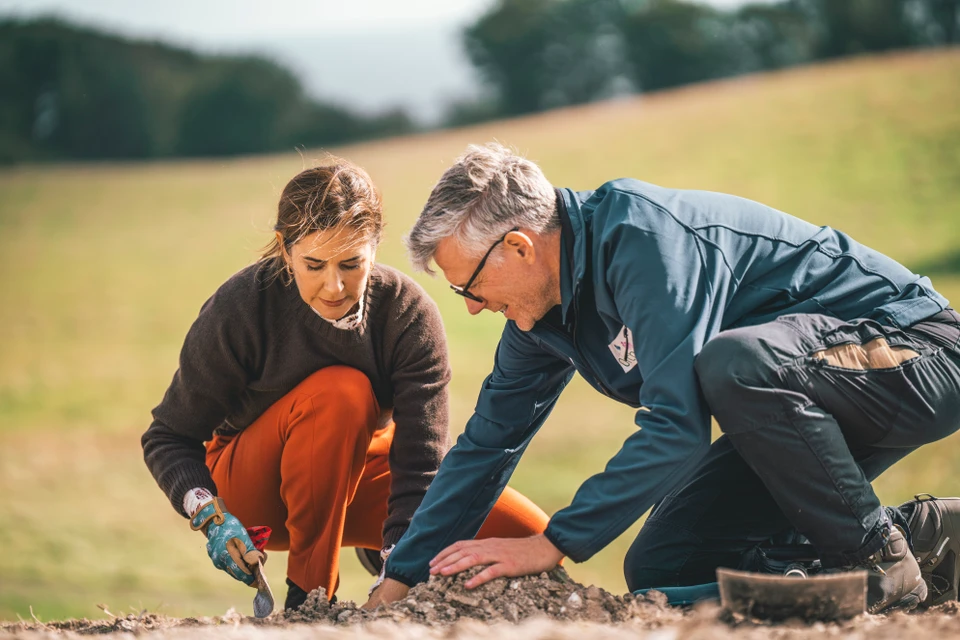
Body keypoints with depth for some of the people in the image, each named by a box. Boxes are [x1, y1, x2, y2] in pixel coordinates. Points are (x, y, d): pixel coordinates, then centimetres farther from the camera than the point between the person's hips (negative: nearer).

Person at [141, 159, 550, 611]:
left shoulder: (408, 314, -21)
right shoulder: (238, 310, -25)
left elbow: (421, 463, -26)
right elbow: (167, 438, -15)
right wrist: (211, 514, -35)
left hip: (356, 474, 3)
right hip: (253, 487, -3)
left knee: (530, 537, -17)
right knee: (339, 391, -37)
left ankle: (380, 550, 11)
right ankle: (308, 596, -25)